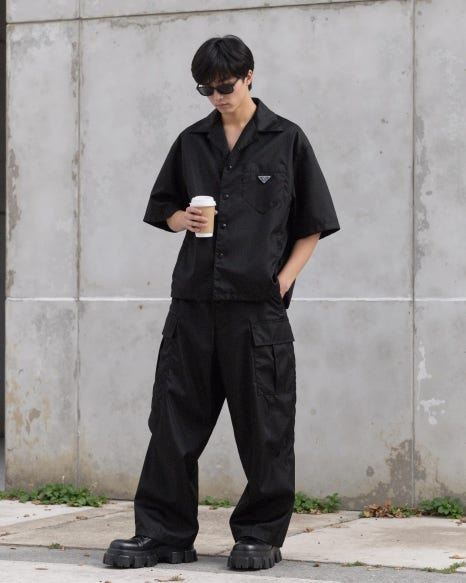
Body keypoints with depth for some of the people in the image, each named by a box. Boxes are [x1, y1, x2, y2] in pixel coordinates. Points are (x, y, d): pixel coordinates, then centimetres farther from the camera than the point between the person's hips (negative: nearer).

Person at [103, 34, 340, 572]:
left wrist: (283, 278, -7)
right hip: (194, 300, 3)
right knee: (174, 419, 2)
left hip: (258, 305, -3)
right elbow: (164, 208, 21)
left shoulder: (286, 140, 4)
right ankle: (162, 534, 10)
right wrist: (183, 220, -2)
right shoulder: (192, 143, 13)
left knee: (262, 427, 1)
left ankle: (260, 537, 12)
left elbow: (312, 226, 5)